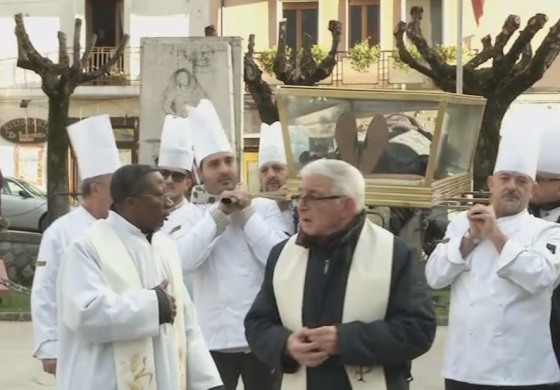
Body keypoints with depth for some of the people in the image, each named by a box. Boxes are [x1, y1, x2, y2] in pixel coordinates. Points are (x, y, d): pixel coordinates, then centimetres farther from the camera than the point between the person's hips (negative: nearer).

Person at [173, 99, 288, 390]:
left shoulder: (264, 207, 7)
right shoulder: (192, 214, 5)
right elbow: (184, 260, -12)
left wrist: (247, 213, -6)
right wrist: (218, 213, -10)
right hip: (214, 336, -1)